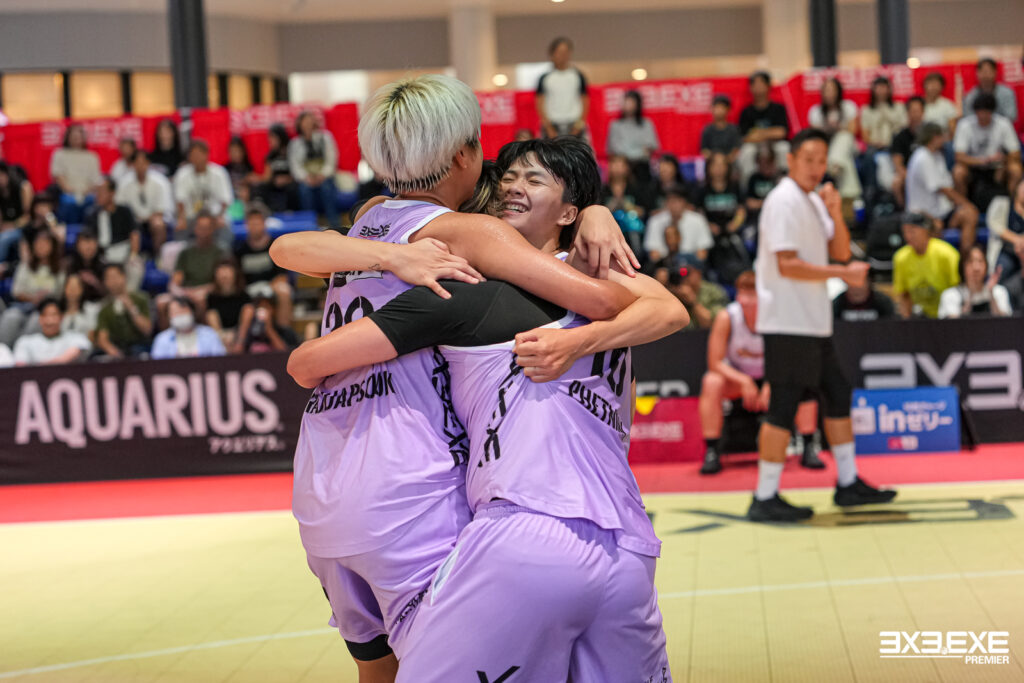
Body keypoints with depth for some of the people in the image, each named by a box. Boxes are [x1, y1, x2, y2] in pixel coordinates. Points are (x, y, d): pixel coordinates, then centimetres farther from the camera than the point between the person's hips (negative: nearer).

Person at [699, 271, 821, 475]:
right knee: (712, 382, -32)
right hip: (735, 376, 0)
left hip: (771, 378, 1)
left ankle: (808, 449, -18)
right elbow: (715, 363, -21)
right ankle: (711, 453, -27)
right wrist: (744, 381, -34)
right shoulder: (726, 317, -23)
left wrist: (769, 387, -32)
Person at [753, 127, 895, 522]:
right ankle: (765, 499, -4)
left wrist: (835, 214, -3)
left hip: (813, 323, 10)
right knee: (784, 407, -8)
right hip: (788, 323, -10)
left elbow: (840, 251, 14)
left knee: (837, 396, 14)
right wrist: (843, 274, -20)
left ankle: (848, 484, 24)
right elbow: (787, 265, -22)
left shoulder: (814, 201, 15)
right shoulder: (784, 201, -14)